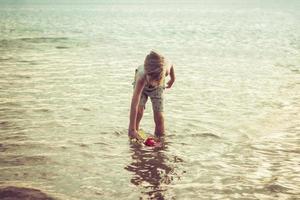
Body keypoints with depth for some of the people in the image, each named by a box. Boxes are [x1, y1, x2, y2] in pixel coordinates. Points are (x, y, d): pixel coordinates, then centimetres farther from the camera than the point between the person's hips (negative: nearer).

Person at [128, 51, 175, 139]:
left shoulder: (166, 69, -41)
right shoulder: (141, 77, -48)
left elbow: (171, 65, -13)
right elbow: (134, 104, -51)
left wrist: (172, 79, 7)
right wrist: (132, 129, -55)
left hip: (157, 88, 2)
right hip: (141, 85, -2)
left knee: (159, 117, -4)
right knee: (138, 111, -22)